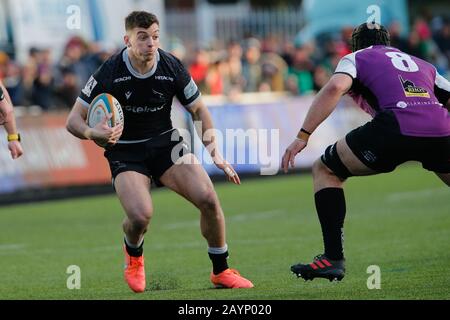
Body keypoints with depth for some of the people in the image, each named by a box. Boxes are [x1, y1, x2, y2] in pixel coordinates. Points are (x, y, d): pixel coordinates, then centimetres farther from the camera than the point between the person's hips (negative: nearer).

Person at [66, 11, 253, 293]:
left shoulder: (172, 67, -10)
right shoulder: (110, 72, -17)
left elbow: (198, 109, 6)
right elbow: (74, 120, -11)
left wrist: (215, 152, -4)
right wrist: (93, 133, -33)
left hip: (166, 143, 3)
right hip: (125, 151, -3)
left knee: (208, 198, -18)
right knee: (141, 216, -27)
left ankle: (221, 271, 5)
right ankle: (134, 255, 13)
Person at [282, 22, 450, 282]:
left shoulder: (356, 58, 22)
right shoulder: (424, 65, 35)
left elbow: (335, 87, 1)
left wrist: (303, 136, -2)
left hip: (397, 127, -4)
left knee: (325, 170, 15)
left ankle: (333, 258, 3)